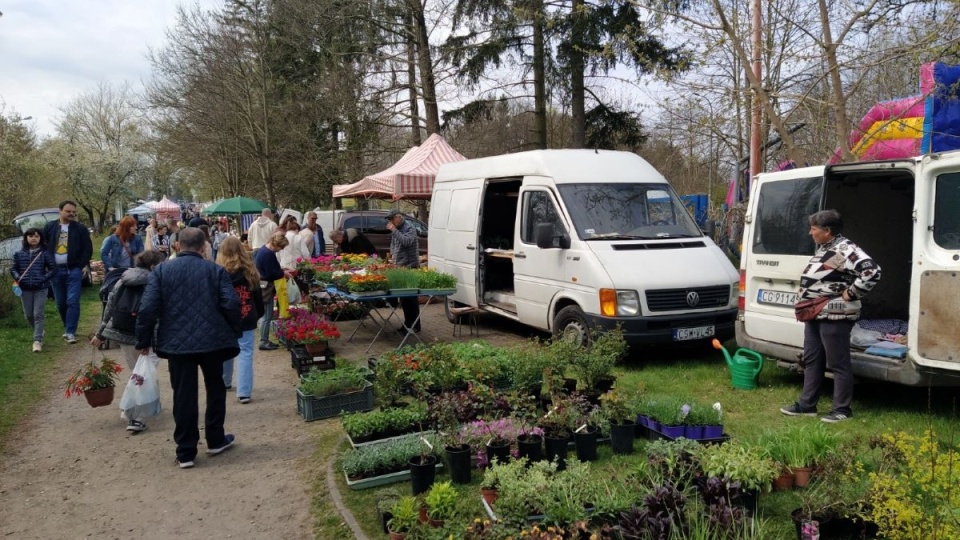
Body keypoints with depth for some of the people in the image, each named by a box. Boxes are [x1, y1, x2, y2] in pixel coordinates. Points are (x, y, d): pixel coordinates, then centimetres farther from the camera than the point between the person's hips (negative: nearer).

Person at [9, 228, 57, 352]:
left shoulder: (45, 253, -3)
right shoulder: (19, 254, 6)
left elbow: (53, 269, -2)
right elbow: (13, 268, 12)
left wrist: (44, 279, -14)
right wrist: (17, 278, -7)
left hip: (41, 288, -4)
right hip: (25, 289, 4)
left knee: (38, 314, -6)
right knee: (28, 314, 13)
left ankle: (37, 340, -5)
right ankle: (39, 332, 37)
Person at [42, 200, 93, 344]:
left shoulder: (80, 228, 2)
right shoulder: (49, 227, 7)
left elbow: (88, 249, 2)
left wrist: (81, 266, -6)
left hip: (73, 270, -3)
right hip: (56, 270, 3)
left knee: (72, 301, -10)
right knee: (60, 303, 9)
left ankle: (70, 332, -9)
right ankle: (69, 328, 24)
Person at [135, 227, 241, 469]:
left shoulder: (161, 271, 1)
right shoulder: (216, 270, 0)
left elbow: (147, 308, -6)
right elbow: (231, 304, -9)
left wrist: (144, 340, 5)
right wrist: (233, 333, 6)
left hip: (177, 343, 0)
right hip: (212, 340, 0)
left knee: (184, 396, 6)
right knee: (215, 389, 18)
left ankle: (185, 452, 11)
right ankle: (215, 440, 28)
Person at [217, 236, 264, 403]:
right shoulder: (249, 271, -2)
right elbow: (258, 296, 4)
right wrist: (258, 314, 16)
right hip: (245, 319, 0)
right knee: (245, 353, -2)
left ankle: (224, 383, 37)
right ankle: (244, 392, -9)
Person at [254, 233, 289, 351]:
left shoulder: (262, 250, 11)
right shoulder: (268, 254, -21)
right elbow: (271, 274, -22)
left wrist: (281, 270, 10)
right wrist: (283, 273, -8)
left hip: (262, 286, 11)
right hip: (265, 288, -11)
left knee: (265, 315, 16)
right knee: (267, 316, -2)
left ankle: (264, 340, 23)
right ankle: (264, 342, 5)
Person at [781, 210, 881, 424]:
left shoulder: (845, 250, -15)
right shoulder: (824, 249, 15)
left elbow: (872, 271, -25)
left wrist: (850, 294, -18)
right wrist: (804, 305, 15)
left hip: (834, 316, -10)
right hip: (815, 315, 10)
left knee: (838, 364, 0)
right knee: (811, 361, 15)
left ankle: (842, 409, 10)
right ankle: (807, 405, 23)